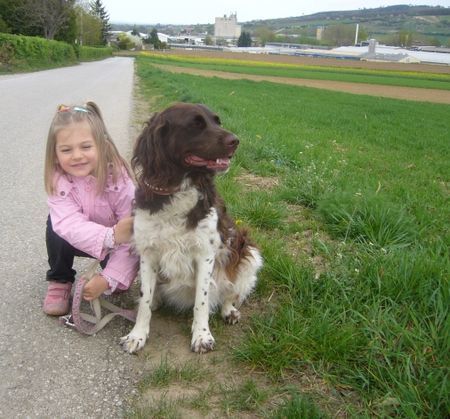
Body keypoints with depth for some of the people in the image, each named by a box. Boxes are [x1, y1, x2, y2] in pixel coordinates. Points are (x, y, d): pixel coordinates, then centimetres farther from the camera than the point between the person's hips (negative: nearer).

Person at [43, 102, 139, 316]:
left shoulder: (118, 178, -30)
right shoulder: (58, 180, -25)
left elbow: (132, 234, -30)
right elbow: (69, 224, -39)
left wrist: (108, 278, -36)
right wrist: (111, 236, -57)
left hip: (115, 241, -1)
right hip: (81, 240, 1)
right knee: (57, 224, -27)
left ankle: (117, 277, 8)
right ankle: (59, 281, -4)